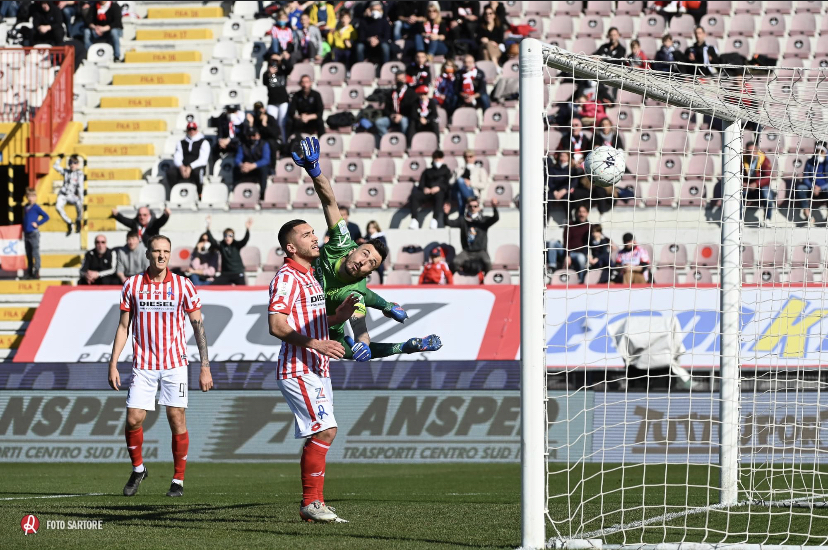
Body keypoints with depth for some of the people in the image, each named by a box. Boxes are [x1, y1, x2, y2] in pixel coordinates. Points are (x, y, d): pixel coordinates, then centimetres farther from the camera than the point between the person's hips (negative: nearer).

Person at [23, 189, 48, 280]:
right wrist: (23, 231, 13)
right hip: (27, 234, 7)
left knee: (35, 253, -8)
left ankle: (37, 271, -8)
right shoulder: (25, 208, 13)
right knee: (28, 254, 12)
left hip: (34, 233, -7)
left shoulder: (36, 207, -7)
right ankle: (29, 272, 19)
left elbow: (46, 217, -9)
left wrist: (37, 224, -10)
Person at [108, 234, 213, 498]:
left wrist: (205, 367, -3)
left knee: (177, 420, -3)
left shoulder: (182, 286, -1)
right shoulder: (132, 285, 2)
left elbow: (198, 326, 2)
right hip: (142, 365, 1)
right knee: (133, 419, -6)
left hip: (174, 364, -1)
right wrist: (113, 364, 1)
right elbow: (123, 327, 8)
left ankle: (178, 480, 8)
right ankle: (137, 469, 18)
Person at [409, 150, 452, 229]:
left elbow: (447, 184, 8)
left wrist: (439, 187, -12)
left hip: (440, 191, -2)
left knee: (439, 195, -43)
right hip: (427, 192, 2)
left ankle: (434, 220, -53)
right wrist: (424, 188, -7)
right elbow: (421, 183, 17)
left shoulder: (446, 171, 26)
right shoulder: (427, 171, 32)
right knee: (414, 195, -32)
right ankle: (414, 221, -43)